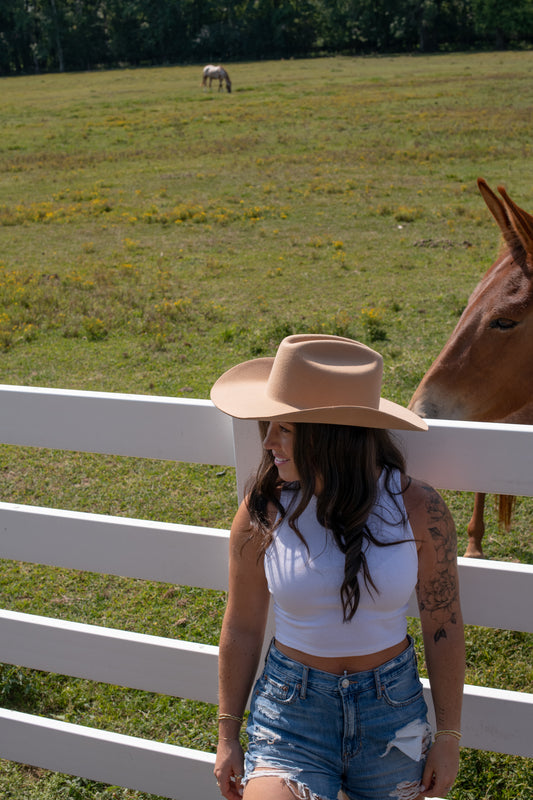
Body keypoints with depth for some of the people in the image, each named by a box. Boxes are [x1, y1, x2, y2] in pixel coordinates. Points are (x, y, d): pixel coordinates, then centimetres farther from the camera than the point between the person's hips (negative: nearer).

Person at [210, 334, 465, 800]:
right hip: (291, 709, 0)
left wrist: (448, 737, 2)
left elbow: (444, 627, -4)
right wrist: (228, 737, 5)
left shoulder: (418, 510, -15)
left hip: (393, 710, 1)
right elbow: (242, 629, -2)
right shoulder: (263, 512, -13)